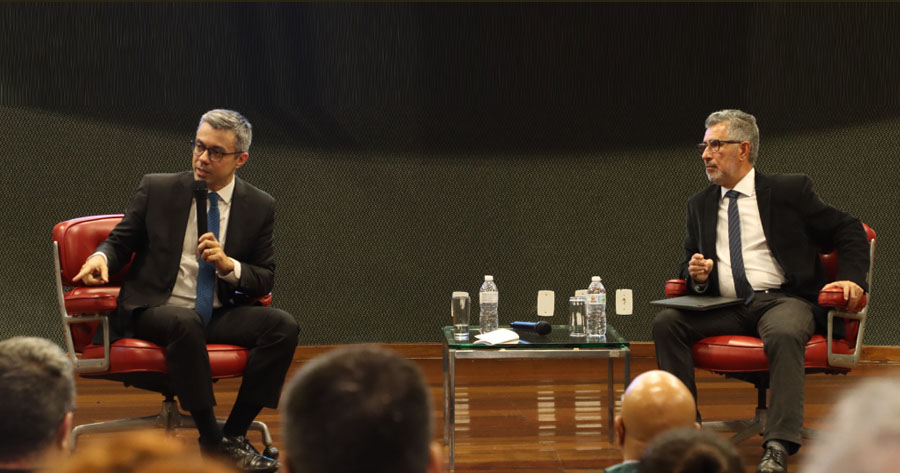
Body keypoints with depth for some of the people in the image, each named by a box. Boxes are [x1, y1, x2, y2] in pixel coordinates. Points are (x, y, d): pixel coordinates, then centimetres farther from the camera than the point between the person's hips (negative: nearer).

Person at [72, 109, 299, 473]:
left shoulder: (259, 206, 5)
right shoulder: (157, 189, 3)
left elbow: (265, 279, 7)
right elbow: (120, 241, 9)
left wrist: (229, 265, -14)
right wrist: (101, 257, -15)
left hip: (220, 314, 3)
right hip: (154, 310, -2)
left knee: (283, 325, -24)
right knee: (186, 323, -37)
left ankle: (235, 433, -17)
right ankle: (212, 440, -25)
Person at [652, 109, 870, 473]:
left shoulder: (789, 191, 5)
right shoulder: (699, 205, 18)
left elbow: (849, 231, 7)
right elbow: (689, 263, 23)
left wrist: (851, 278, -10)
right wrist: (696, 275, -2)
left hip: (783, 300, -4)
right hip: (725, 308, 4)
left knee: (784, 334, -39)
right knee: (666, 323, -22)